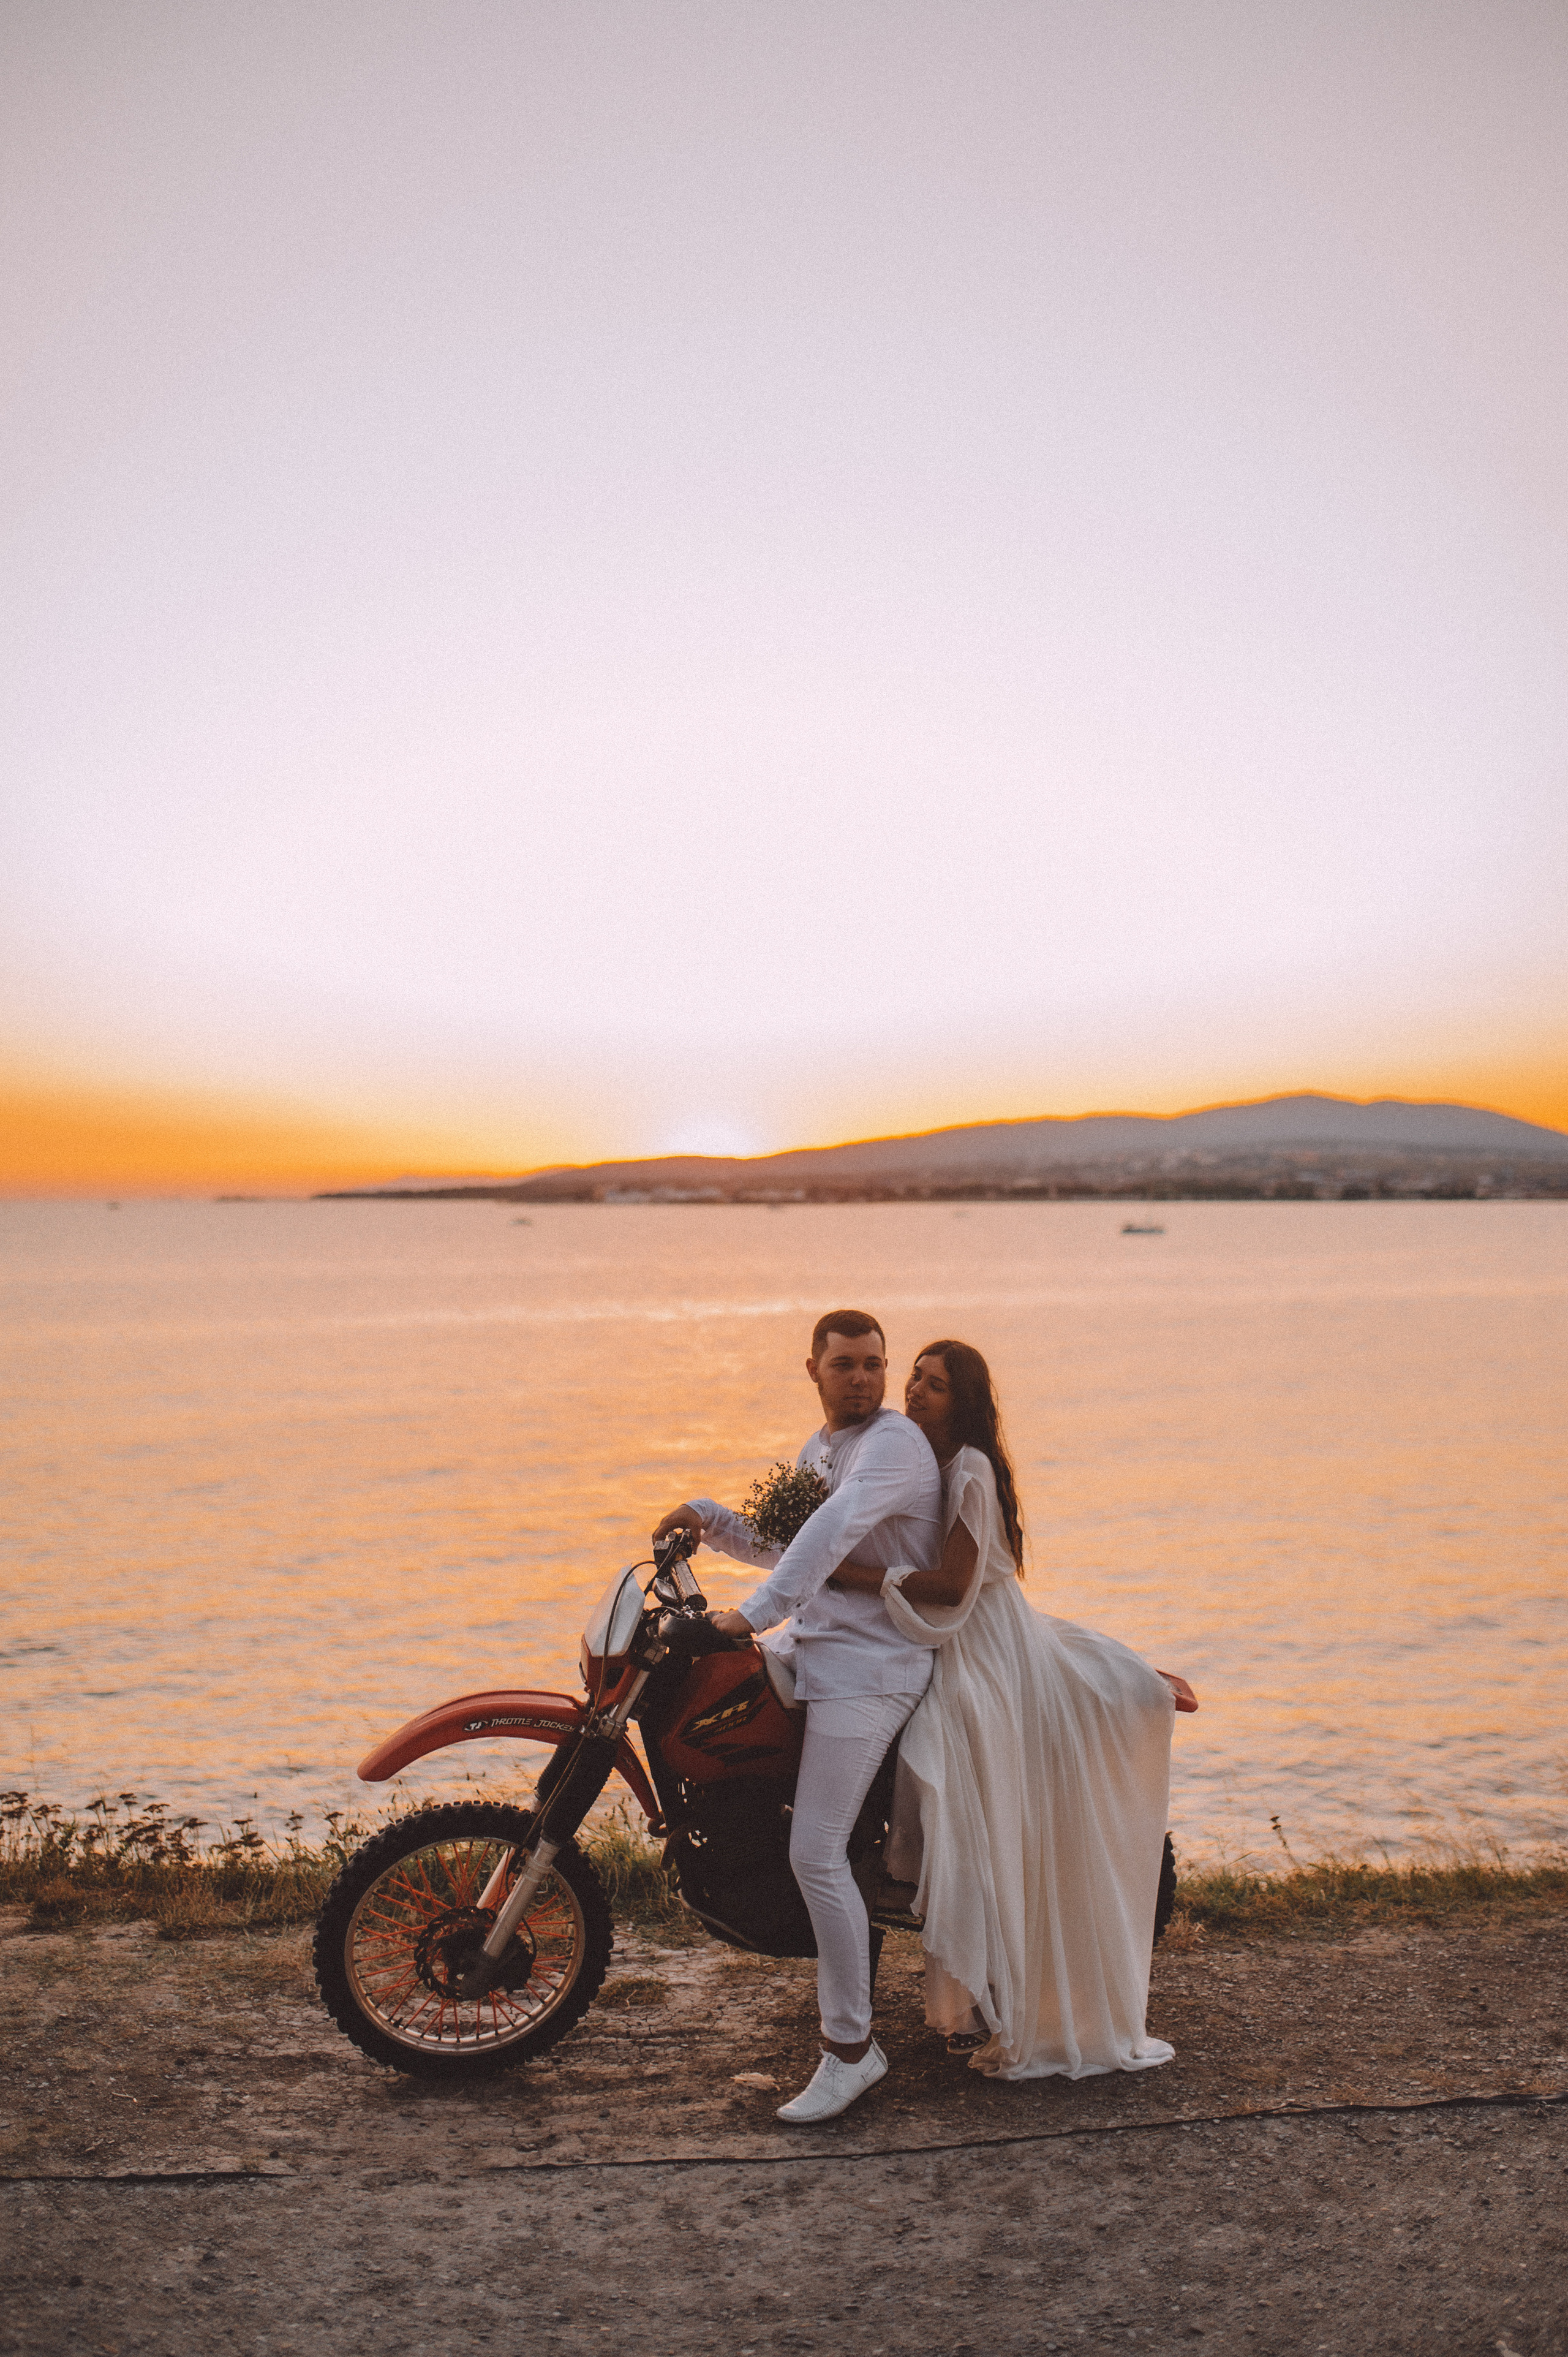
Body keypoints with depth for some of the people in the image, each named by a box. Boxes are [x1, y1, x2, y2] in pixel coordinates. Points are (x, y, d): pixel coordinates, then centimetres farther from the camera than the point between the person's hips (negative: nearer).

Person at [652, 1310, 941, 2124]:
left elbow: (834, 1531, -30)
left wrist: (754, 1615, -36)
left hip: (870, 1666, -10)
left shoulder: (894, 1441, -14)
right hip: (813, 1648, 10)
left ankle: (851, 2046, 0)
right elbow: (785, 1549, 23)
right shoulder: (817, 1449, 17)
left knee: (816, 1854, -14)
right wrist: (708, 1520, 8)